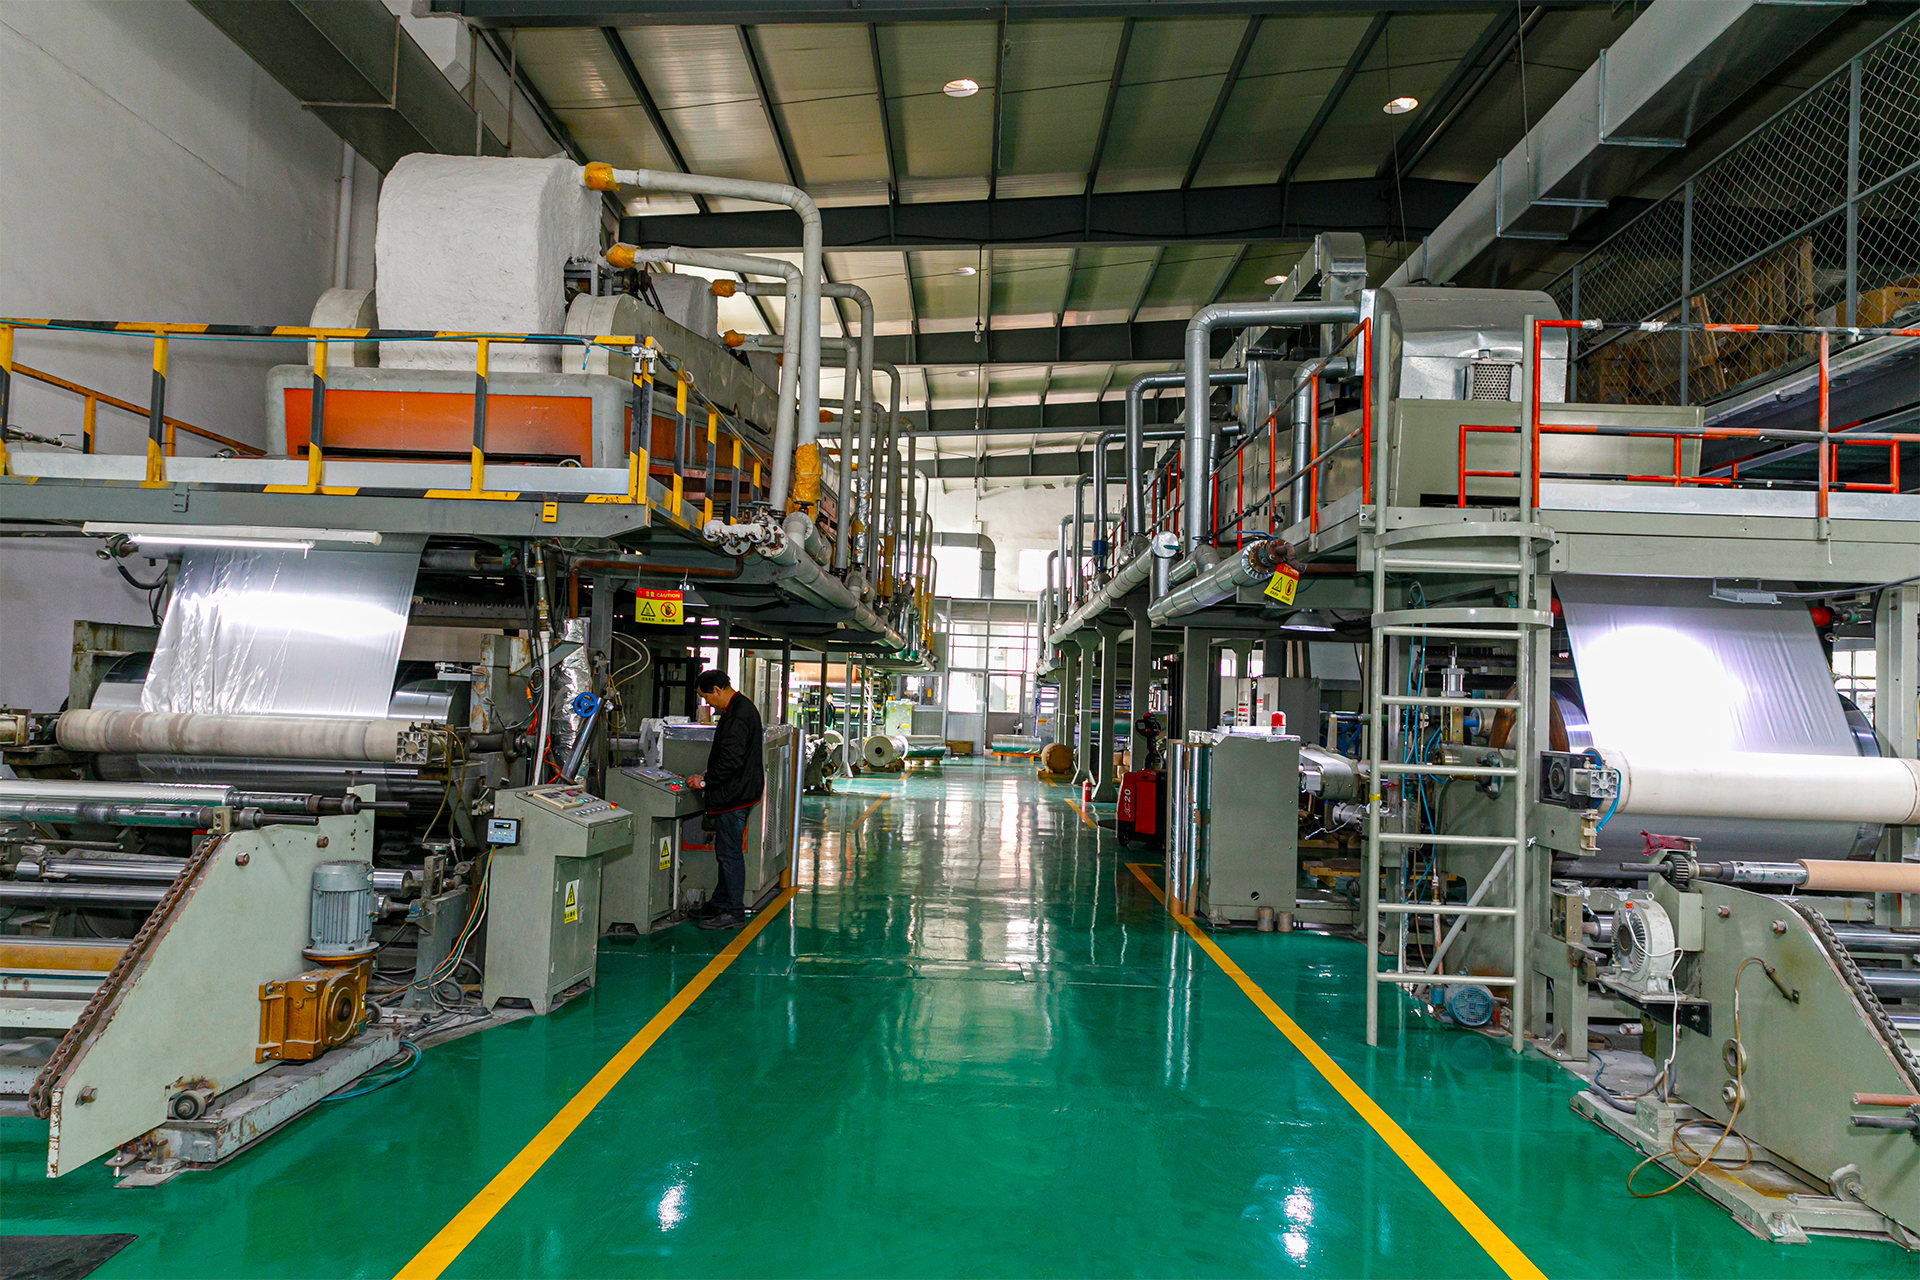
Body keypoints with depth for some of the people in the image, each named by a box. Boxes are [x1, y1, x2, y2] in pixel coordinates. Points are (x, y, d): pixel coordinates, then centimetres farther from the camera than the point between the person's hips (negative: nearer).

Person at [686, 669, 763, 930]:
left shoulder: (738, 714, -20)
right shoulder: (741, 707, 14)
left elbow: (731, 760, -24)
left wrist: (706, 781, -13)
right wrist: (708, 778, 16)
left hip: (734, 795, -11)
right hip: (736, 791, 11)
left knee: (730, 853, -5)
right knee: (727, 851, 17)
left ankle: (733, 913, 1)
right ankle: (719, 904, 27)